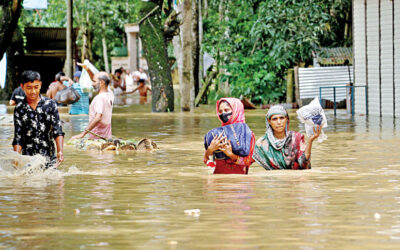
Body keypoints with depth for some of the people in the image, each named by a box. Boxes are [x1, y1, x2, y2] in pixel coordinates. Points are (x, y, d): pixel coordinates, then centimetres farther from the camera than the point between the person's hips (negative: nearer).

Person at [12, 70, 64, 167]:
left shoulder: (50, 104, 3)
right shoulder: (19, 109, 4)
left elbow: (57, 131, -2)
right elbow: (18, 138, 4)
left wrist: (60, 151, -17)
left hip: (49, 159, 0)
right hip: (28, 159, 0)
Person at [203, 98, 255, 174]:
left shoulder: (246, 132, 3)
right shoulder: (217, 132, 12)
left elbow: (247, 160, -1)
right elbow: (207, 159, 7)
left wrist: (230, 154, -16)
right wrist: (211, 149, -14)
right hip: (219, 173, 3)